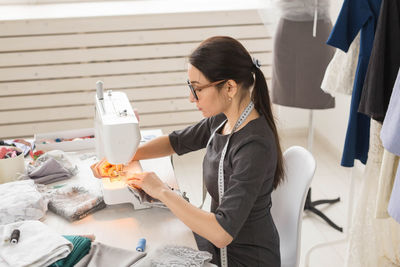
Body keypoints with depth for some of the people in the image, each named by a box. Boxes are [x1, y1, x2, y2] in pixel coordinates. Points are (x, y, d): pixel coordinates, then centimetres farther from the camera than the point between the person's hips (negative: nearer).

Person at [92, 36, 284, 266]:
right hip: (216, 236, 7)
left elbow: (222, 234, -34)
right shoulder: (223, 119, -5)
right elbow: (177, 142, 14)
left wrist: (162, 191, -25)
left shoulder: (255, 147, -30)